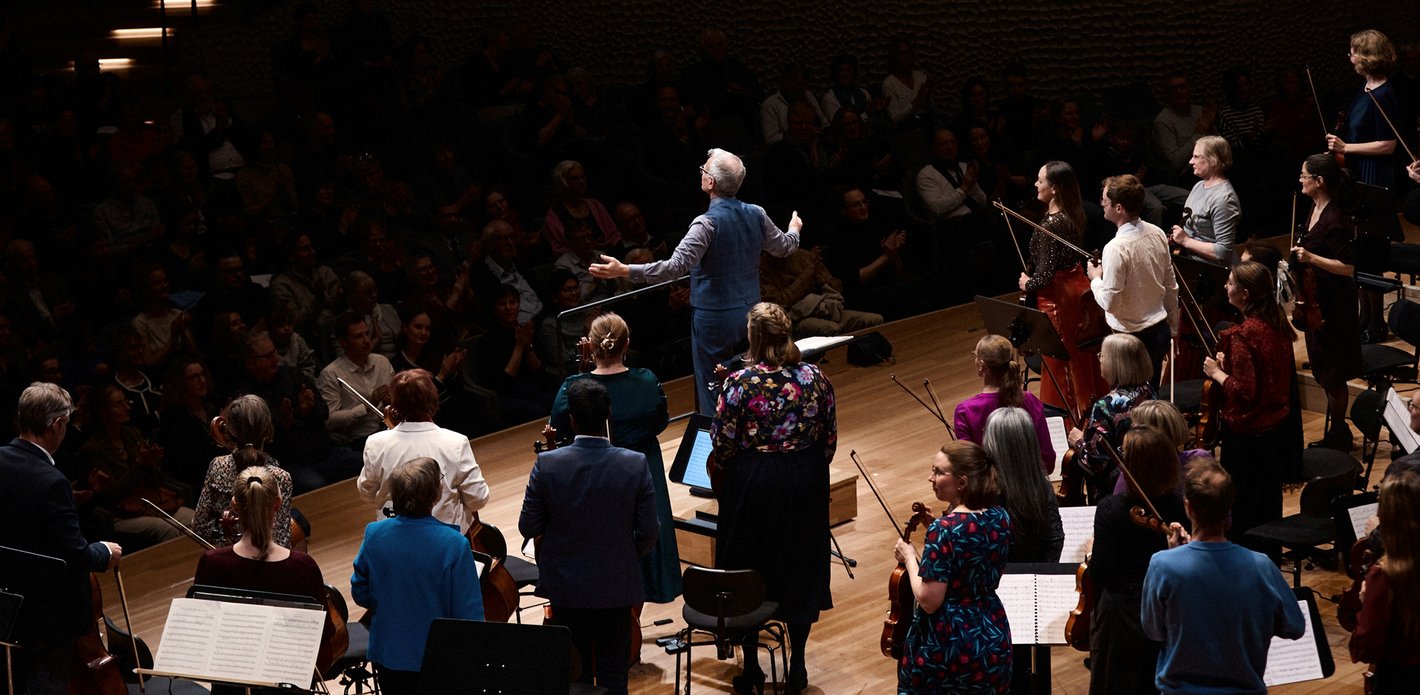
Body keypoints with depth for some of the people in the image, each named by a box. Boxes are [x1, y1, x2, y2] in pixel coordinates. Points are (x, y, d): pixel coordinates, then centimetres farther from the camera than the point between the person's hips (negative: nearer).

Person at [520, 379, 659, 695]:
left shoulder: (547, 464, -17)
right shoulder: (635, 465, -16)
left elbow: (528, 527, -9)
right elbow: (649, 532, -11)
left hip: (565, 585, 0)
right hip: (616, 585, 0)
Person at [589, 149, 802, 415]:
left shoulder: (707, 224, -21)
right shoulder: (756, 214, -2)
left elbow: (676, 267, -29)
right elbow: (783, 246, 15)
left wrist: (624, 271, -30)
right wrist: (794, 230, 39)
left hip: (714, 319, -6)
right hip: (750, 312, 6)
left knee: (712, 394, 4)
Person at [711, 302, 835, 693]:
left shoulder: (741, 383, -17)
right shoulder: (815, 378, -7)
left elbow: (722, 444, -13)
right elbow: (830, 438, 1)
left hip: (753, 484, -3)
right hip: (806, 483, 3)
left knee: (748, 573, 13)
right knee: (801, 571, 16)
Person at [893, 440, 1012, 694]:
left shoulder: (943, 530, -24)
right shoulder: (1002, 518, -2)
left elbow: (929, 601, -22)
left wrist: (910, 557, -9)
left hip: (946, 645, -6)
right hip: (994, 640, 6)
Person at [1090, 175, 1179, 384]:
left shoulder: (1116, 248, -25)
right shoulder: (1157, 234, -1)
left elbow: (1110, 302, -22)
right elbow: (1171, 287, 9)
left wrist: (1095, 279, -3)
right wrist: (1173, 328, 20)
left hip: (1131, 338, -7)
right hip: (1160, 331, 7)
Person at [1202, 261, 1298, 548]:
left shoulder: (1242, 335, -24)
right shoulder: (1277, 326, 0)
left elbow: (1244, 392, -25)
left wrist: (1217, 372, -11)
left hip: (1246, 433, -8)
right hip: (1277, 426, 8)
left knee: (1240, 513, 6)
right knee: (1269, 500, 22)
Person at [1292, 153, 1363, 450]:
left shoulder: (1335, 220, -24)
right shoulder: (1315, 210, 4)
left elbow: (1348, 267, -25)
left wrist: (1311, 258, -32)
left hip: (1333, 304, -10)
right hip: (1316, 301, 10)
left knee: (1331, 374, 1)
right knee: (1324, 371, 17)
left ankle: (1339, 434, 14)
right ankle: (1337, 433, 28)